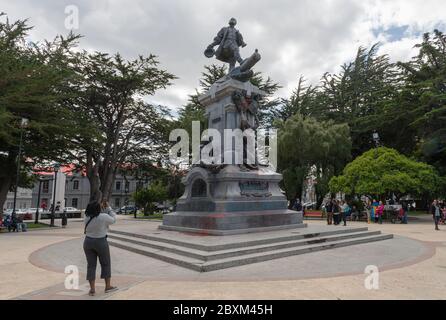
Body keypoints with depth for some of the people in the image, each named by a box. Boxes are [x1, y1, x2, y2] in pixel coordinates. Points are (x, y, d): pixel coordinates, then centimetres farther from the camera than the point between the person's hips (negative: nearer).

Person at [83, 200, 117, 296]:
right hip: (101, 243, -4)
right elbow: (113, 219, 0)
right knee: (106, 264, 10)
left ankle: (92, 289, 10)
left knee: (91, 265, 9)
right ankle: (108, 286, 18)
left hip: (88, 242, 4)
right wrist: (108, 208, 5)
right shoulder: (104, 217, -17)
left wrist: (102, 209, 14)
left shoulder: (87, 217, -2)